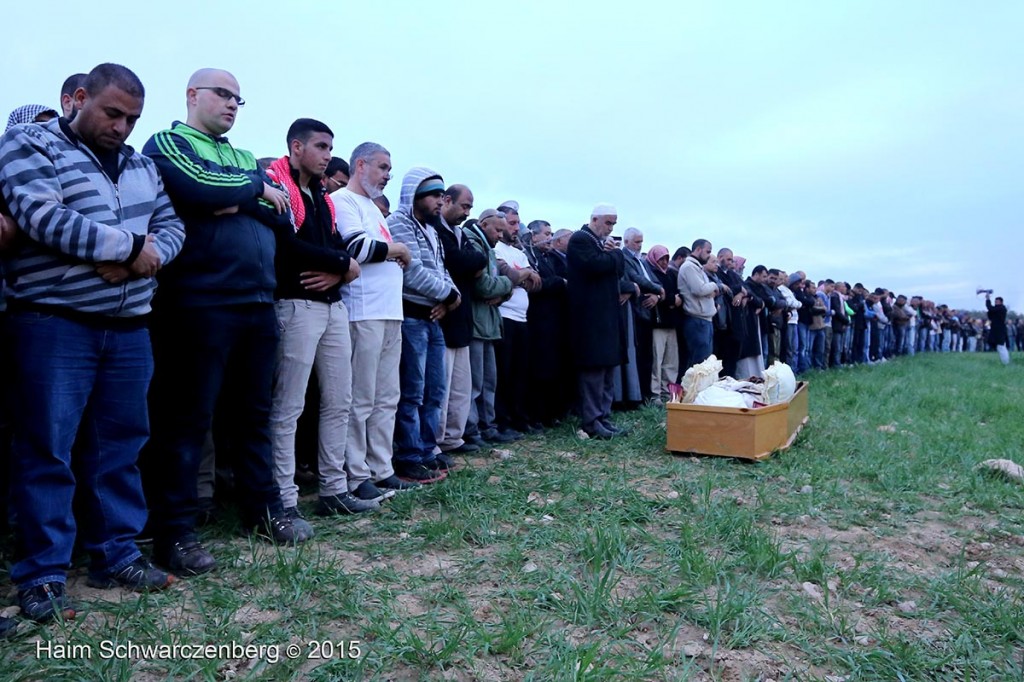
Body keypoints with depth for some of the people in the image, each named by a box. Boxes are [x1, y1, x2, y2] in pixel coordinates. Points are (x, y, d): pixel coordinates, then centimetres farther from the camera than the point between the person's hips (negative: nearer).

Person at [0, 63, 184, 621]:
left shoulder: (140, 165, 16)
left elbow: (171, 226, 8)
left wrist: (137, 259, -12)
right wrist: (131, 245, -12)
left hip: (129, 329, 6)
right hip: (53, 327, -5)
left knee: (121, 445, 9)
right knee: (48, 450, -1)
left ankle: (116, 554, 20)